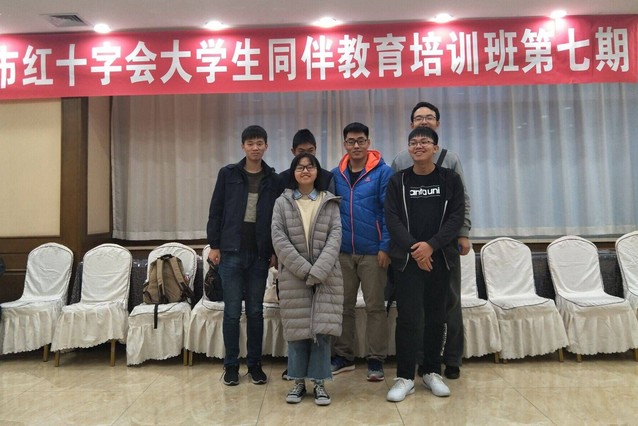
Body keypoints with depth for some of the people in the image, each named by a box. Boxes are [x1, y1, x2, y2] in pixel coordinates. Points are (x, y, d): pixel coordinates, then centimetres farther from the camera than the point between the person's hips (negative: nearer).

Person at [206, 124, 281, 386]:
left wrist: (276, 251, 2)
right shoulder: (228, 174, 2)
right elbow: (215, 211, 3)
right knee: (232, 311, 4)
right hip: (231, 252, -1)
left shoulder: (274, 180, 5)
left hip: (260, 254, 1)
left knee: (256, 311, 9)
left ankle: (254, 363, 22)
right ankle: (231, 365, 18)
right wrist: (214, 245, -2)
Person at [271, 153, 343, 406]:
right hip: (293, 276, 0)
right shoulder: (282, 203, 5)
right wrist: (304, 270, -14)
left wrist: (317, 271, -15)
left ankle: (319, 382, 14)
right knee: (297, 329, 5)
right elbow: (278, 239, -4)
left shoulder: (330, 203, 6)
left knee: (322, 329, 0)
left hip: (326, 276, 0)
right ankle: (298, 381, 19)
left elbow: (335, 237, -3)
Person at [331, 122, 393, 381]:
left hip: (372, 252, -3)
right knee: (343, 306, 11)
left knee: (375, 306, 5)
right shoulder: (336, 174, 7)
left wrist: (385, 246, -13)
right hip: (343, 252, 4)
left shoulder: (383, 172, -3)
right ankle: (343, 357, 25)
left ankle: (376, 360, 16)